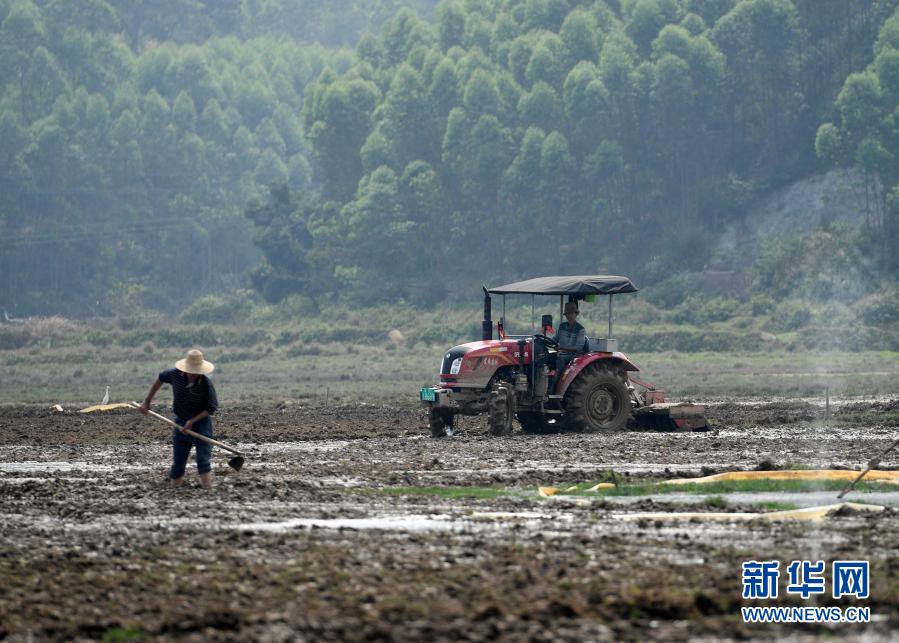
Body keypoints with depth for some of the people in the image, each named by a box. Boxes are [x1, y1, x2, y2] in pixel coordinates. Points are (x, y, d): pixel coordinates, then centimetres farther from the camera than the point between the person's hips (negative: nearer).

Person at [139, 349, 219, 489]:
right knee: (177, 463, 6)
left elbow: (212, 408, -11)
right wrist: (147, 401, 12)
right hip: (181, 424, 3)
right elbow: (160, 378, 11)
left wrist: (193, 421, -18)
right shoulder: (175, 375, -12)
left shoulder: (206, 383, -20)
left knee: (203, 461, -12)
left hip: (201, 423, -3)